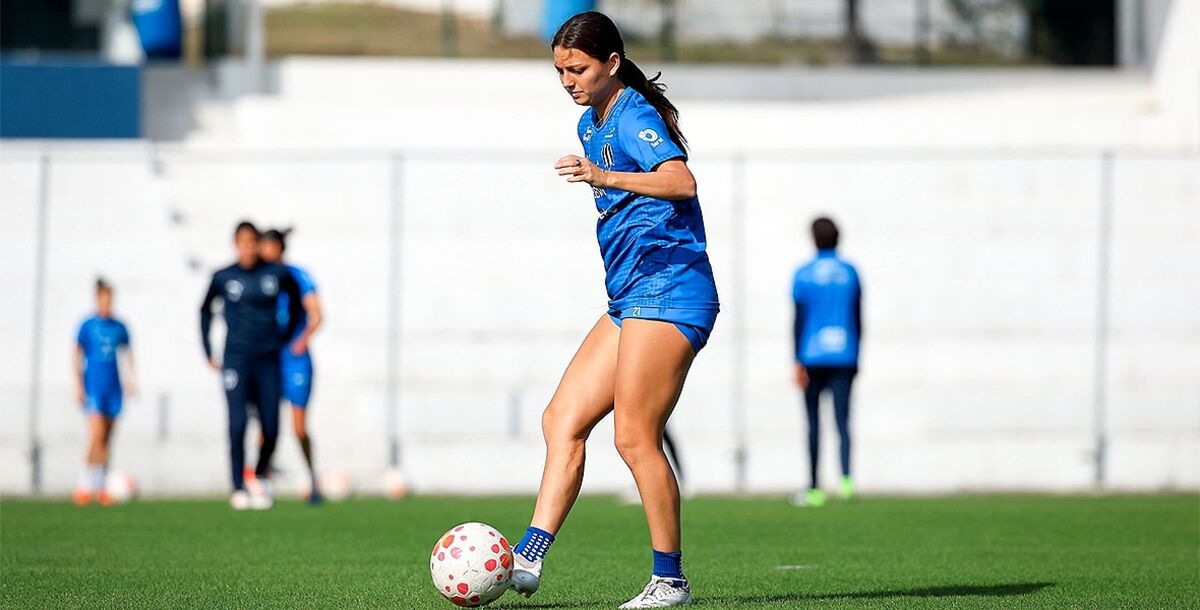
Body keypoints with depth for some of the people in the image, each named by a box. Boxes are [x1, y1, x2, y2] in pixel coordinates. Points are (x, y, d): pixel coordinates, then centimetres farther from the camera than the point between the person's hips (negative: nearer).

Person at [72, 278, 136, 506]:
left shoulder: (119, 327, 6)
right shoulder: (88, 326, -3)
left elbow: (127, 353, 17)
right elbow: (78, 356, 0)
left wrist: (131, 379, 9)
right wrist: (78, 385, -4)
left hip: (113, 387, 4)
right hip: (93, 386, -4)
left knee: (106, 439, 7)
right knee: (96, 434, -17)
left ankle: (101, 487, 13)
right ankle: (85, 484, -12)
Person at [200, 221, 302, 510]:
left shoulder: (277, 274, 1)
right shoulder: (223, 278, 1)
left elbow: (294, 300, 20)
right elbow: (205, 311, 16)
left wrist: (286, 336, 17)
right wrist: (207, 351, 13)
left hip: (268, 360, 1)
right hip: (236, 361, -1)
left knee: (271, 428, -1)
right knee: (238, 424, -12)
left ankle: (261, 475, 26)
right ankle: (238, 489, -6)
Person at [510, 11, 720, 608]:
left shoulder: (633, 117, -12)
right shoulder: (592, 123, 17)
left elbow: (682, 182, -32)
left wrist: (605, 177, -44)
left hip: (668, 293, -10)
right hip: (630, 301, 10)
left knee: (634, 437, -12)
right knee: (562, 419, 1)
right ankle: (527, 560, -4)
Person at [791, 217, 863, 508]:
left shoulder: (803, 275, 0)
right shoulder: (850, 273, 7)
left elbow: (799, 321, -5)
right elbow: (858, 320, 12)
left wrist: (798, 361, -4)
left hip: (813, 357, -2)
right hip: (844, 358, 2)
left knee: (813, 422, 6)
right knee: (842, 418, -4)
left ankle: (814, 489, 10)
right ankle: (846, 477, -26)